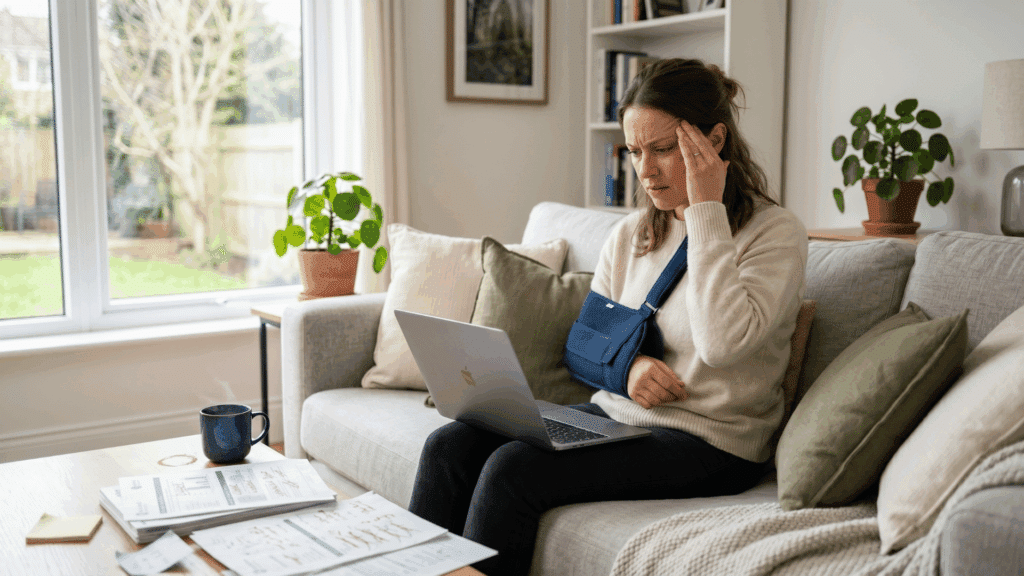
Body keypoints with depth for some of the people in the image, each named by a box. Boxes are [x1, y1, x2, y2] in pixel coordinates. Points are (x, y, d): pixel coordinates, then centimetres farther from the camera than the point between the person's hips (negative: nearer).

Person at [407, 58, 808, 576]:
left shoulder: (775, 232, -8)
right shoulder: (629, 234, 10)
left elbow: (722, 342, -25)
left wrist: (706, 211, -20)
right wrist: (626, 364, -9)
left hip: (708, 442, -6)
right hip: (615, 412, 6)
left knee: (512, 469, -24)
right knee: (451, 445, -12)